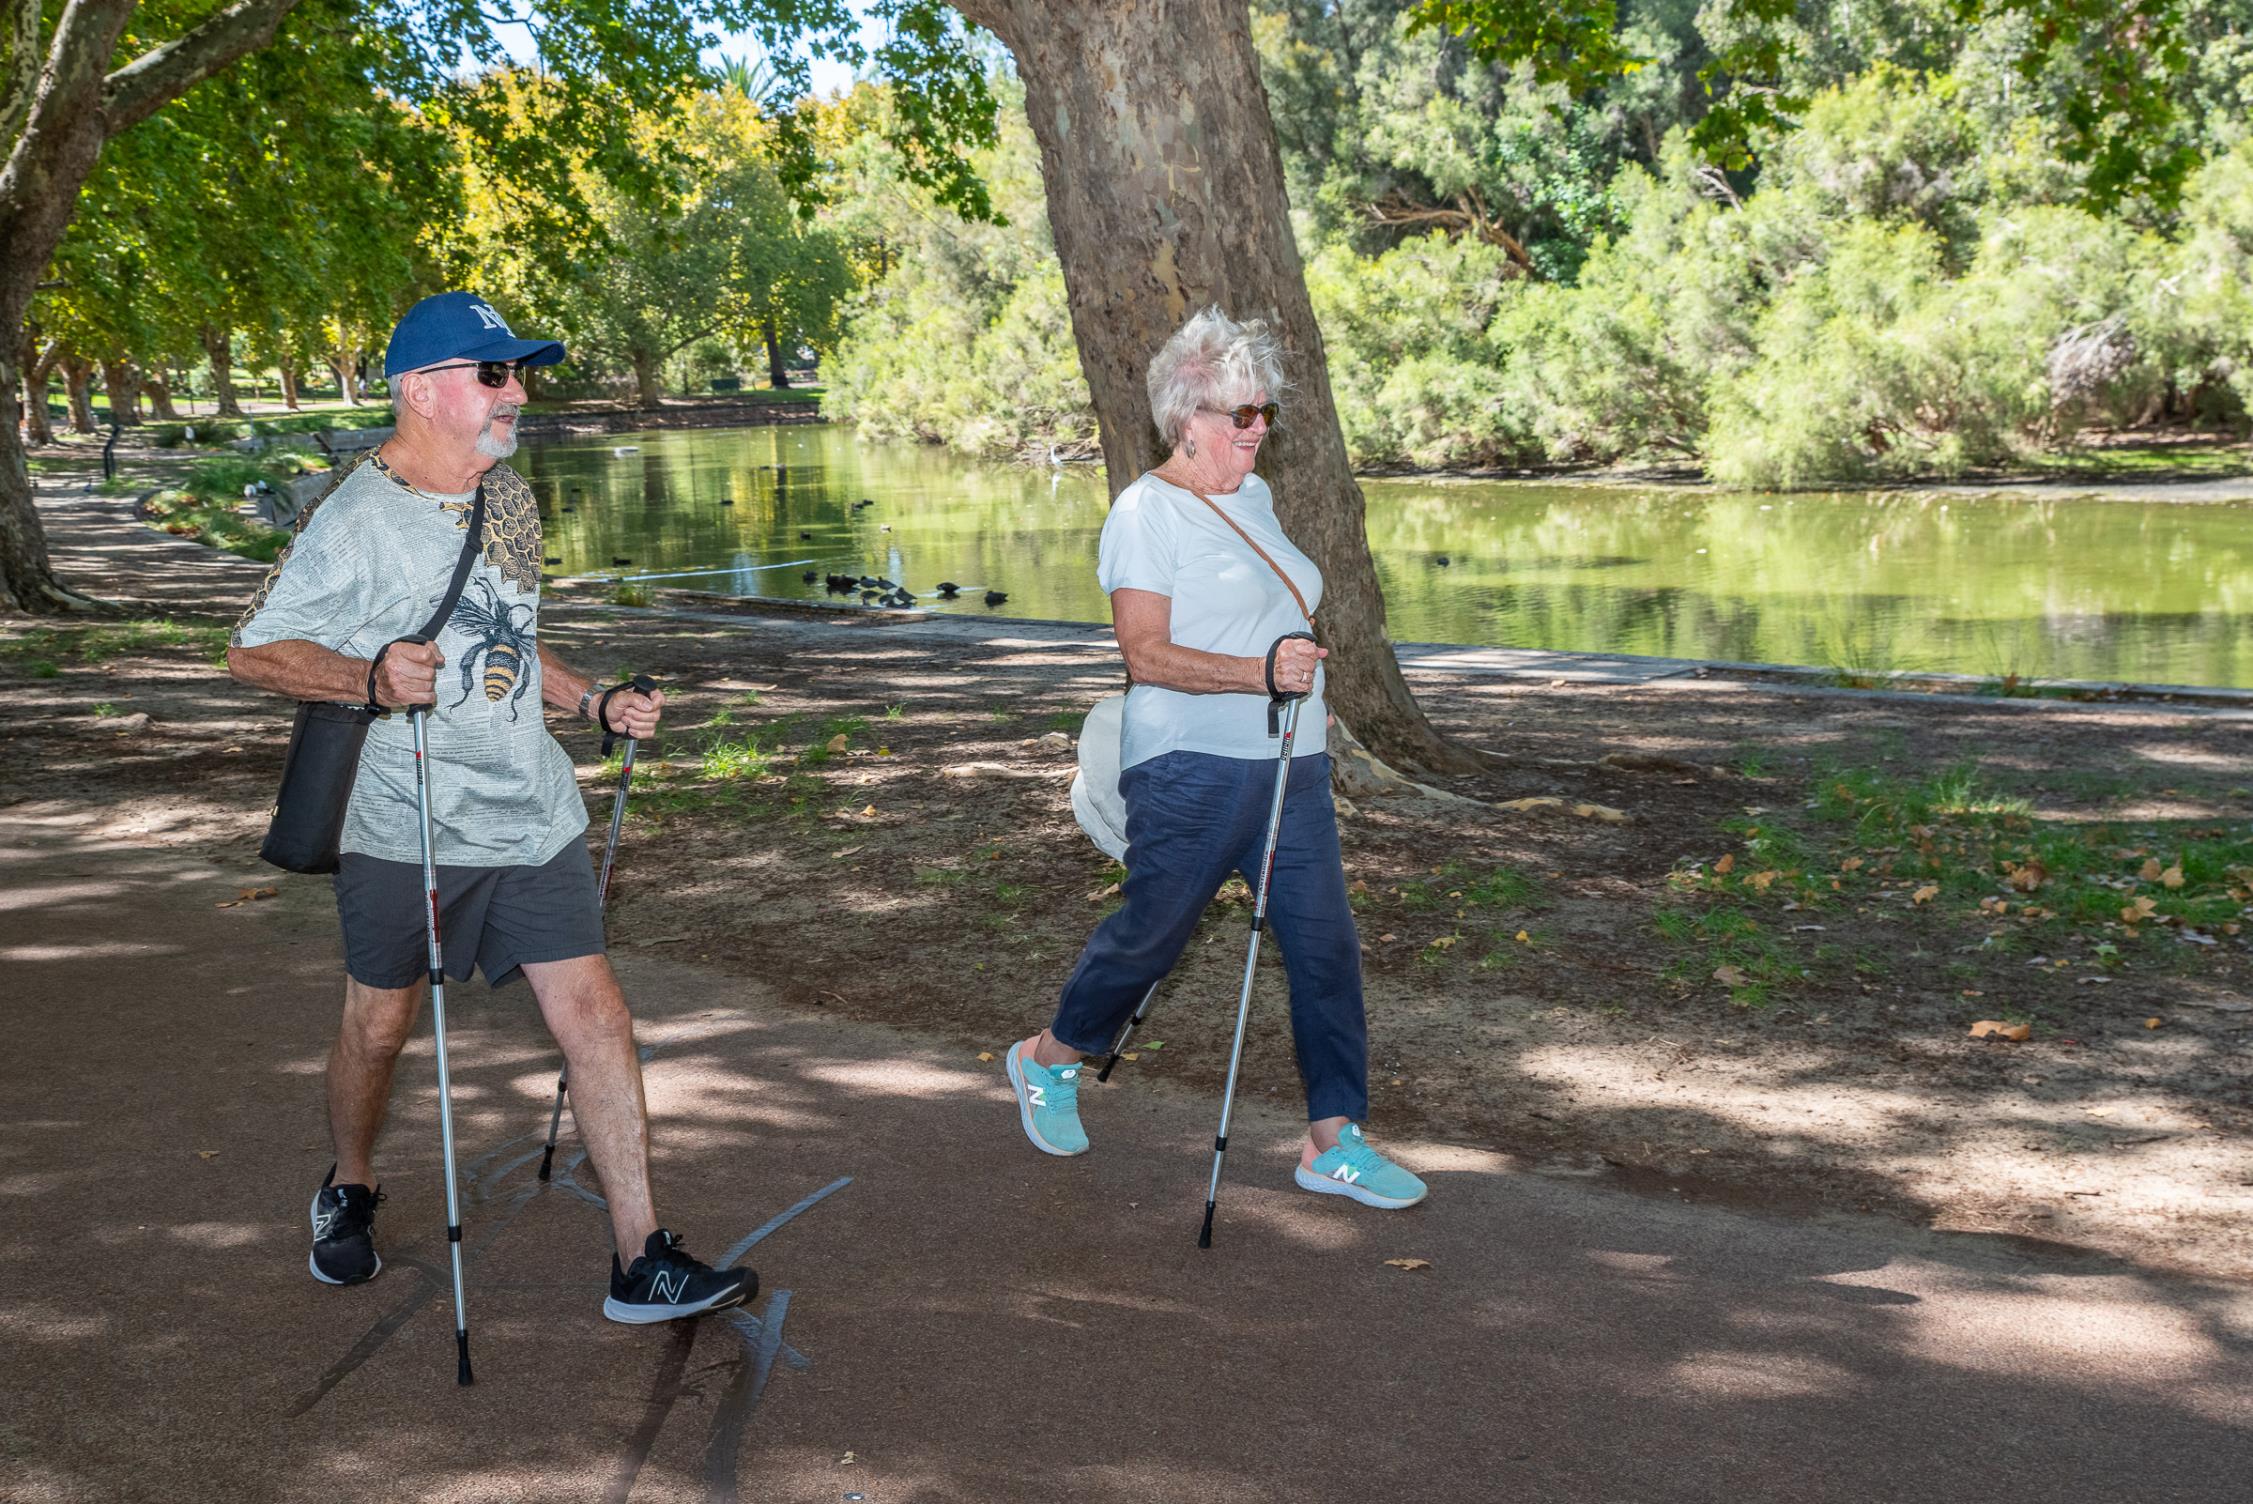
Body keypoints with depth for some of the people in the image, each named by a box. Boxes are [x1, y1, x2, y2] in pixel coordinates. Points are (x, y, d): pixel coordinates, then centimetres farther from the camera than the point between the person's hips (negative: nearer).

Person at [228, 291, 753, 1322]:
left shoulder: (509, 498, 11)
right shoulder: (355, 519, -12)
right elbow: (252, 650, -9)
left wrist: (596, 702, 11)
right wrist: (370, 678, -25)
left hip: (531, 812, 5)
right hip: (403, 823, -5)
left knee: (594, 1013, -3)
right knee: (379, 1025, 11)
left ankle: (641, 1264, 0)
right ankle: (349, 1190, 42)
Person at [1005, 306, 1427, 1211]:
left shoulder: (1253, 496, 15)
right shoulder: (1146, 511, -10)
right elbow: (1146, 653, -18)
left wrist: (1308, 688, 24)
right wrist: (1259, 673, -27)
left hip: (1290, 770, 7)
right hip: (1192, 771, -7)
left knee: (1325, 945, 1)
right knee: (1150, 934, 6)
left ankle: (1333, 1141, 9)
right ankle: (1048, 1060, 32)